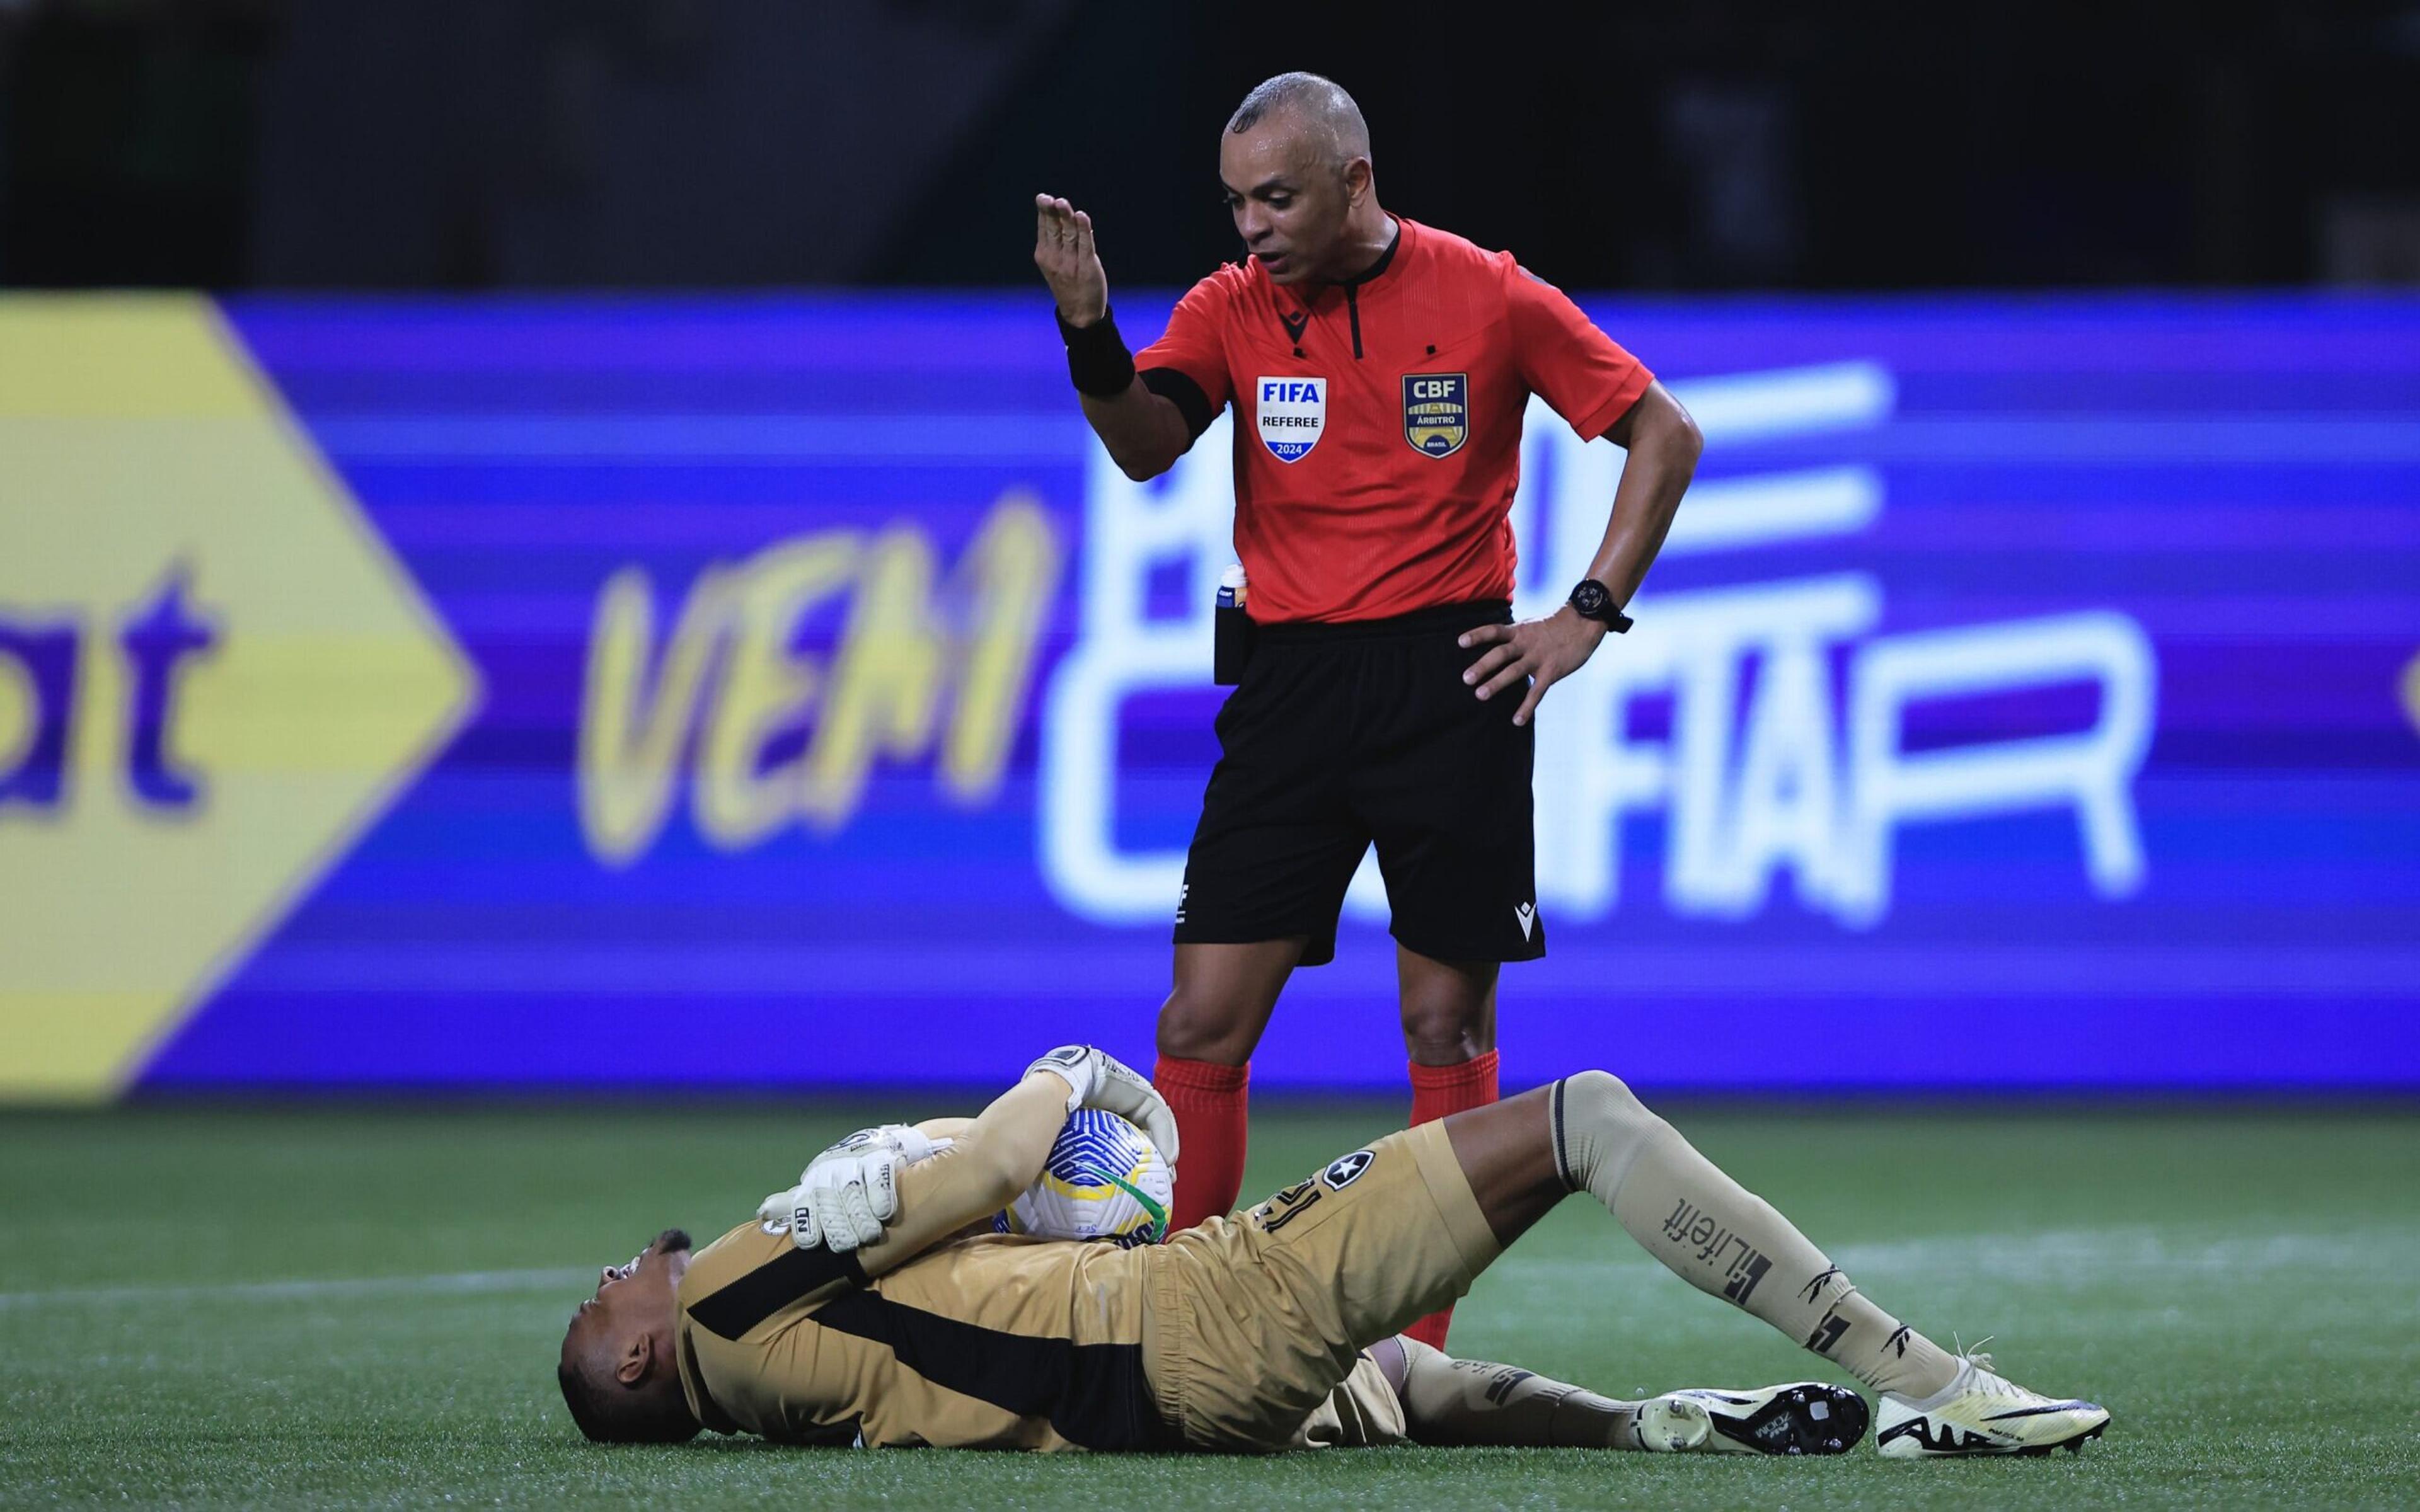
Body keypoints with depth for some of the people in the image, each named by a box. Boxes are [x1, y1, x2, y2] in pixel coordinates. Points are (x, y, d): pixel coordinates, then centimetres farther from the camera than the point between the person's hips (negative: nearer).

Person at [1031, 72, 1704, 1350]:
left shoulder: (1490, 299, -2)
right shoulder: (1232, 309, 4)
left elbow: (1664, 437, 5)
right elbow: (1145, 445, -13)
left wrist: (1591, 613, -2)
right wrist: (1089, 336, -32)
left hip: (1450, 680, -2)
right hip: (1291, 677, 2)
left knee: (1447, 1025, 2)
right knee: (1203, 1023, -4)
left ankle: (1419, 1351, 7)